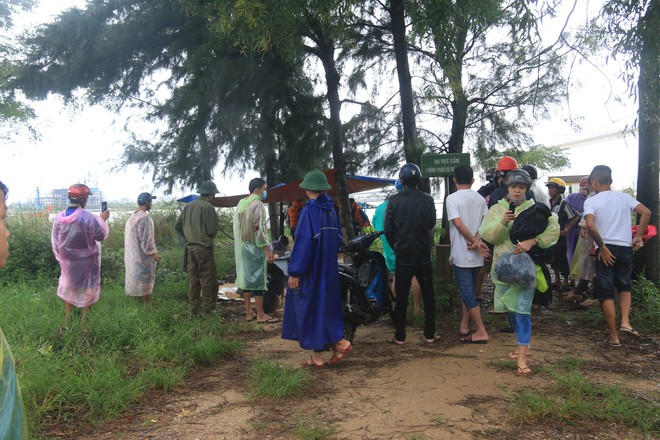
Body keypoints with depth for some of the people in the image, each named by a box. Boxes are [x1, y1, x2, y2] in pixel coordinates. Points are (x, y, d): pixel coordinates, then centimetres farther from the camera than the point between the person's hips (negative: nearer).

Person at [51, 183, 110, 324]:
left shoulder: (59, 217, -9)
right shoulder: (88, 218, -24)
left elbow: (55, 242, 1)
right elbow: (101, 235, -11)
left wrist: (60, 258, 14)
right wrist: (102, 220, 3)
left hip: (67, 261, 4)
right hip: (86, 262, -4)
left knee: (68, 287, 21)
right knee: (87, 289, 12)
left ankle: (67, 320, 31)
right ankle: (84, 320, 20)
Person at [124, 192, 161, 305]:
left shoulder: (132, 217, 9)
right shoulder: (145, 218, -21)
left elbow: (129, 236, 15)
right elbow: (146, 239, -23)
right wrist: (153, 253, -15)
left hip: (132, 254, 9)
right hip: (143, 255, -9)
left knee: (135, 276, 17)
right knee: (146, 279, -1)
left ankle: (137, 300, 28)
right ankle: (147, 304, 5)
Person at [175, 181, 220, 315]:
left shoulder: (188, 206, 9)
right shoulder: (207, 207, -14)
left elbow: (178, 226, 10)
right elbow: (212, 230, -17)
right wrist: (218, 222, 3)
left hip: (191, 247, 8)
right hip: (204, 248, -8)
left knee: (193, 279, 13)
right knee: (208, 281, 0)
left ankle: (194, 308, 20)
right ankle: (207, 309, 1)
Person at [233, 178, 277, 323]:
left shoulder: (241, 204, 12)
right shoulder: (257, 204, -15)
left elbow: (238, 228, 15)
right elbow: (259, 229, -20)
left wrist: (238, 248, 19)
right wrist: (268, 250, -19)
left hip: (243, 247, 9)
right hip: (255, 247, -9)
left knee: (246, 277, 10)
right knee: (258, 279, -4)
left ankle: (249, 312, 16)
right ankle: (260, 315, 1)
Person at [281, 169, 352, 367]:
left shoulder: (309, 211, -18)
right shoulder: (331, 211, 4)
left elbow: (303, 243, -21)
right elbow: (338, 239, 11)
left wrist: (294, 273, -17)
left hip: (310, 272, -7)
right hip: (329, 270, 7)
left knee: (310, 309, 4)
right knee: (326, 307, 19)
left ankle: (317, 357, 12)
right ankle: (339, 343, 11)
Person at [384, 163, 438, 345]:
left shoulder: (394, 200, -10)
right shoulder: (428, 200, -5)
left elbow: (388, 229, -7)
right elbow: (432, 224, 8)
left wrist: (396, 247, 8)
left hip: (403, 256, -1)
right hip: (424, 255, 2)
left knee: (402, 297, 6)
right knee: (428, 295, 12)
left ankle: (400, 336, 11)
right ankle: (429, 334, 16)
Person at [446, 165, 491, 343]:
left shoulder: (452, 198, -10)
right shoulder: (480, 199, 8)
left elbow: (459, 224, -17)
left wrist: (476, 242, -10)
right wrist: (476, 241, -12)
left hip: (461, 255, -6)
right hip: (477, 256, 6)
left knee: (467, 293, -2)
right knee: (469, 290, 17)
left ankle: (481, 332, -2)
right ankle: (464, 326, 25)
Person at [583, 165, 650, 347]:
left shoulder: (591, 201, -4)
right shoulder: (624, 197, 7)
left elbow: (590, 225, -20)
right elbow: (646, 212, -3)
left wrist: (602, 247, -11)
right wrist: (638, 237, 1)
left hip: (605, 250, -3)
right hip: (625, 248, 3)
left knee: (607, 294, 5)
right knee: (624, 287, 23)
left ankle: (614, 336, 9)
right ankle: (625, 322, 2)